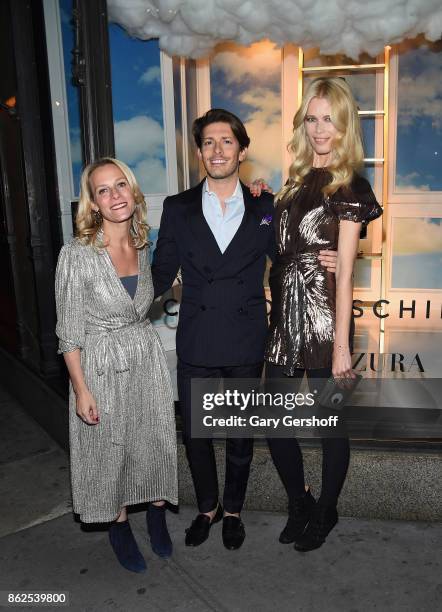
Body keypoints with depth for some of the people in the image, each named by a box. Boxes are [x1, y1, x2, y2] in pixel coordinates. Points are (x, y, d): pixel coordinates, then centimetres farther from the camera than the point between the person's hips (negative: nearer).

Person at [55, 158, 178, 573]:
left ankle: (157, 519, 40)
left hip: (147, 360, 5)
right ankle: (119, 528, 38)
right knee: (110, 452, 13)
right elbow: (69, 331, -13)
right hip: (102, 367, -4)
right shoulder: (77, 255, -17)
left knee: (155, 443, 15)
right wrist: (81, 389, -13)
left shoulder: (143, 246, -1)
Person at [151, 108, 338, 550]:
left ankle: (233, 510, 41)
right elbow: (161, 274, 2)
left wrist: (322, 264, -8)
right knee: (195, 436, 14)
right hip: (196, 347, 1)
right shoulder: (177, 208, 2)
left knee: (241, 437, 15)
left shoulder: (265, 208, 2)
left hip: (246, 347, 0)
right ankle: (207, 507, 41)